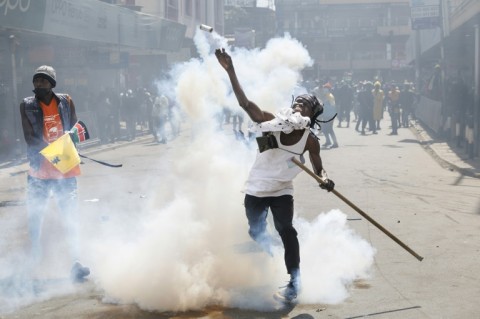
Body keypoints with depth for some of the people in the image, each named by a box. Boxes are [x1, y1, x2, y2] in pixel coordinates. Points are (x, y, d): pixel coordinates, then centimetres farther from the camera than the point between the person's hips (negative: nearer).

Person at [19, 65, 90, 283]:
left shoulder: (65, 102, 5)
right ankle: (34, 261, 21)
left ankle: (75, 264, 3)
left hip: (65, 169, 1)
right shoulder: (27, 106, 0)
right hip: (39, 170, -1)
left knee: (71, 217, 0)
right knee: (35, 217, 5)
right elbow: (29, 138, -10)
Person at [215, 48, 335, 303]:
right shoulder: (272, 122, -15)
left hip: (282, 191, -1)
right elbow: (245, 102, -22)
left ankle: (294, 283, -10)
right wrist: (230, 72, -31)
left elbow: (318, 168, 1)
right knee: (256, 234, 13)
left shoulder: (310, 140, -11)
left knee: (286, 230, -18)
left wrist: (325, 179, -24)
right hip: (256, 189, 1)